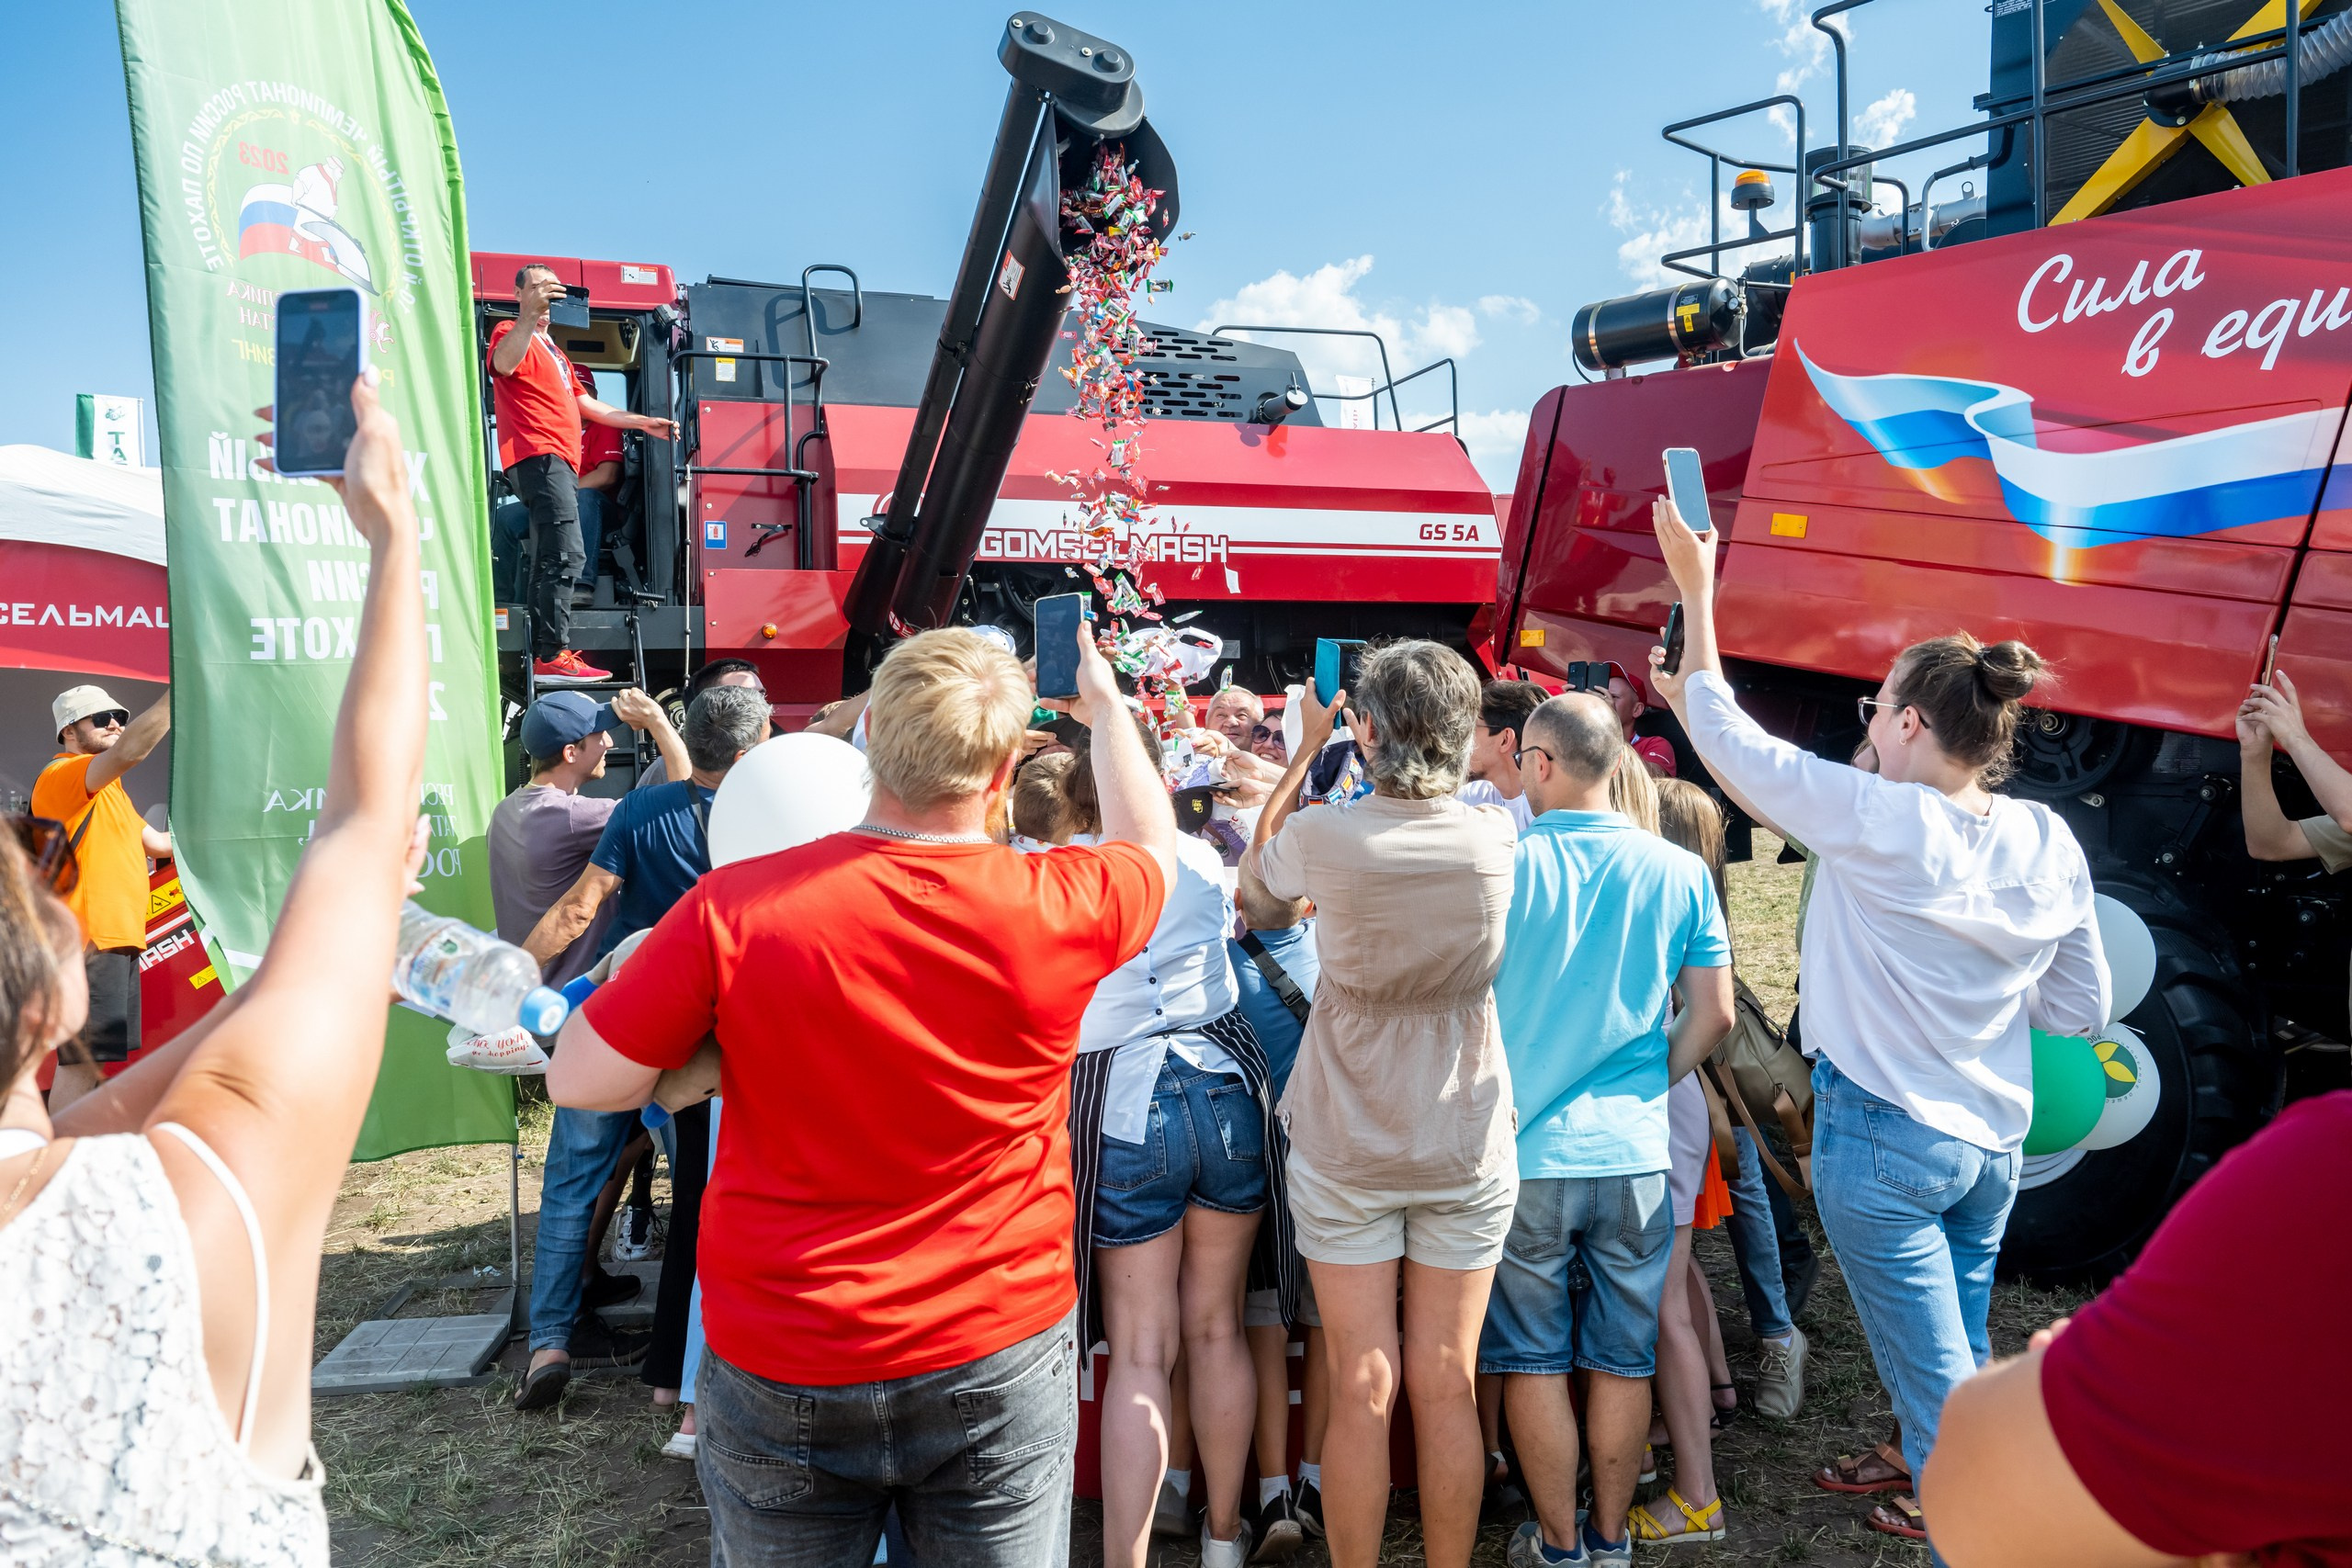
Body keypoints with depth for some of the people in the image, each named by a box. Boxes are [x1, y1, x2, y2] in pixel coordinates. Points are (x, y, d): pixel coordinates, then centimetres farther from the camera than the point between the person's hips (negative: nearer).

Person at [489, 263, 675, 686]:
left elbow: (585, 404, 36)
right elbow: (503, 365, -21)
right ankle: (552, 657, -25)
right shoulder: (512, 332, 3)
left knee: (552, 560, 6)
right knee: (565, 555, -21)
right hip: (539, 457, -10)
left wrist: (644, 423, 33)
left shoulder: (553, 351, 33)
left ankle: (547, 658, 5)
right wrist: (531, 314, -31)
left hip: (560, 464, 10)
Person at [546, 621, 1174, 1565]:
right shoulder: (1059, 909, -16)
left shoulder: (734, 910, -19)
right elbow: (1152, 842, 8)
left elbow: (580, 1081, -8)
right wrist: (1106, 707, 23)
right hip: (999, 1360, 0)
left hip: (780, 1377, 1)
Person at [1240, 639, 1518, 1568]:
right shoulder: (1496, 839, -9)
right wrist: (1449, 738, 17)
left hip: (1346, 1150, -2)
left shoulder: (1323, 837, -15)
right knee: (1447, 1386, 10)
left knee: (1363, 1390, 6)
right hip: (1466, 1145, 2)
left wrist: (1307, 749, 13)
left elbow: (1255, 872, 9)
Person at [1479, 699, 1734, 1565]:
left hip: (1522, 1153, -2)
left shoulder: (1499, 864, -11)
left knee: (1534, 1359, 12)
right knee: (1623, 1360, 14)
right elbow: (1713, 1015, 1)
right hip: (1634, 1152, 2)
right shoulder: (1680, 870, -3)